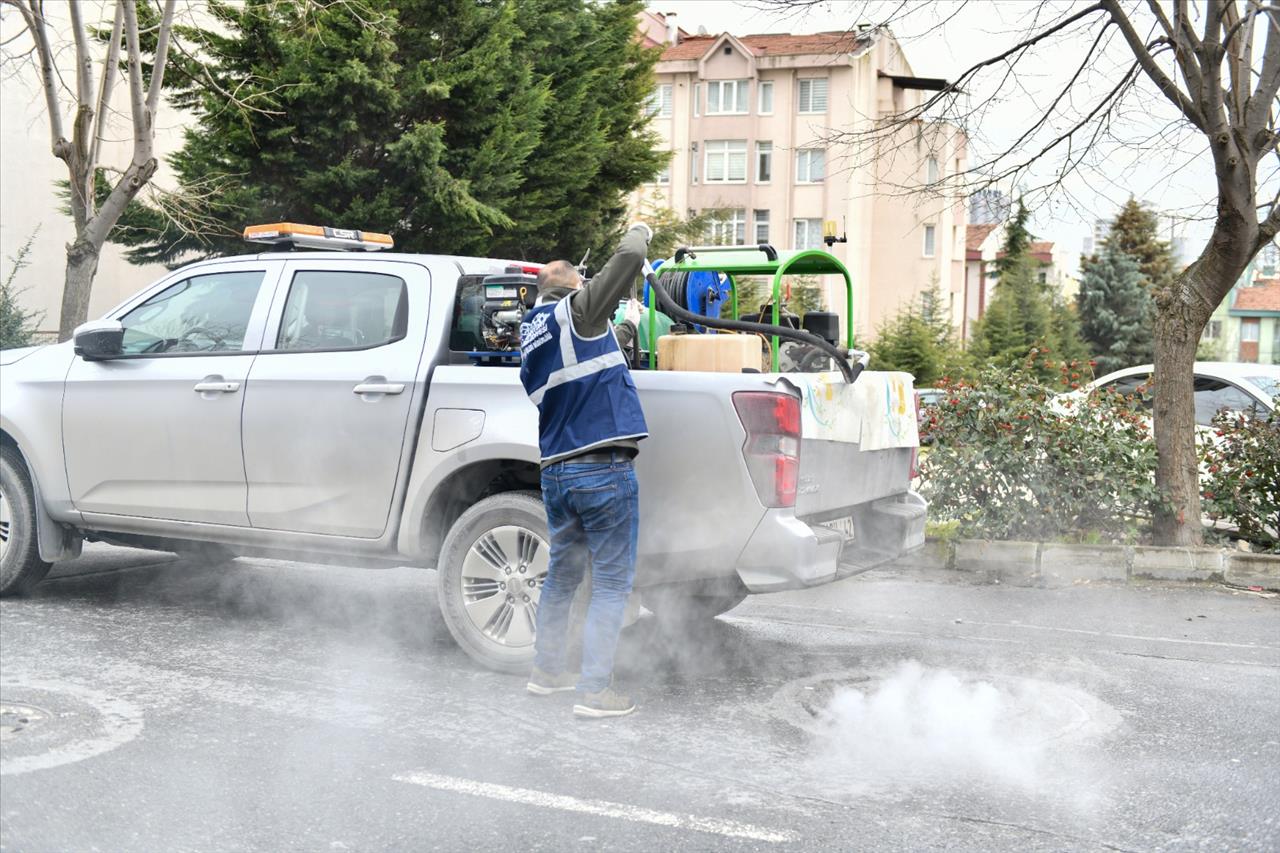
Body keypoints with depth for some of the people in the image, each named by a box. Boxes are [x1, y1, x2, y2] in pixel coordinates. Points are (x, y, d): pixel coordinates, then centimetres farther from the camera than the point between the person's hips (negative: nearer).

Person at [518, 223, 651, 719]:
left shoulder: (531, 337, 17)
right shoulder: (576, 309, -5)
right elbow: (628, 258, -12)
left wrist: (627, 328, 33)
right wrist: (640, 232, 9)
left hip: (555, 472, 8)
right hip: (604, 470, -8)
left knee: (562, 574, 21)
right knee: (612, 583, 0)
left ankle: (547, 671, 31)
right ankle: (595, 692, 1)